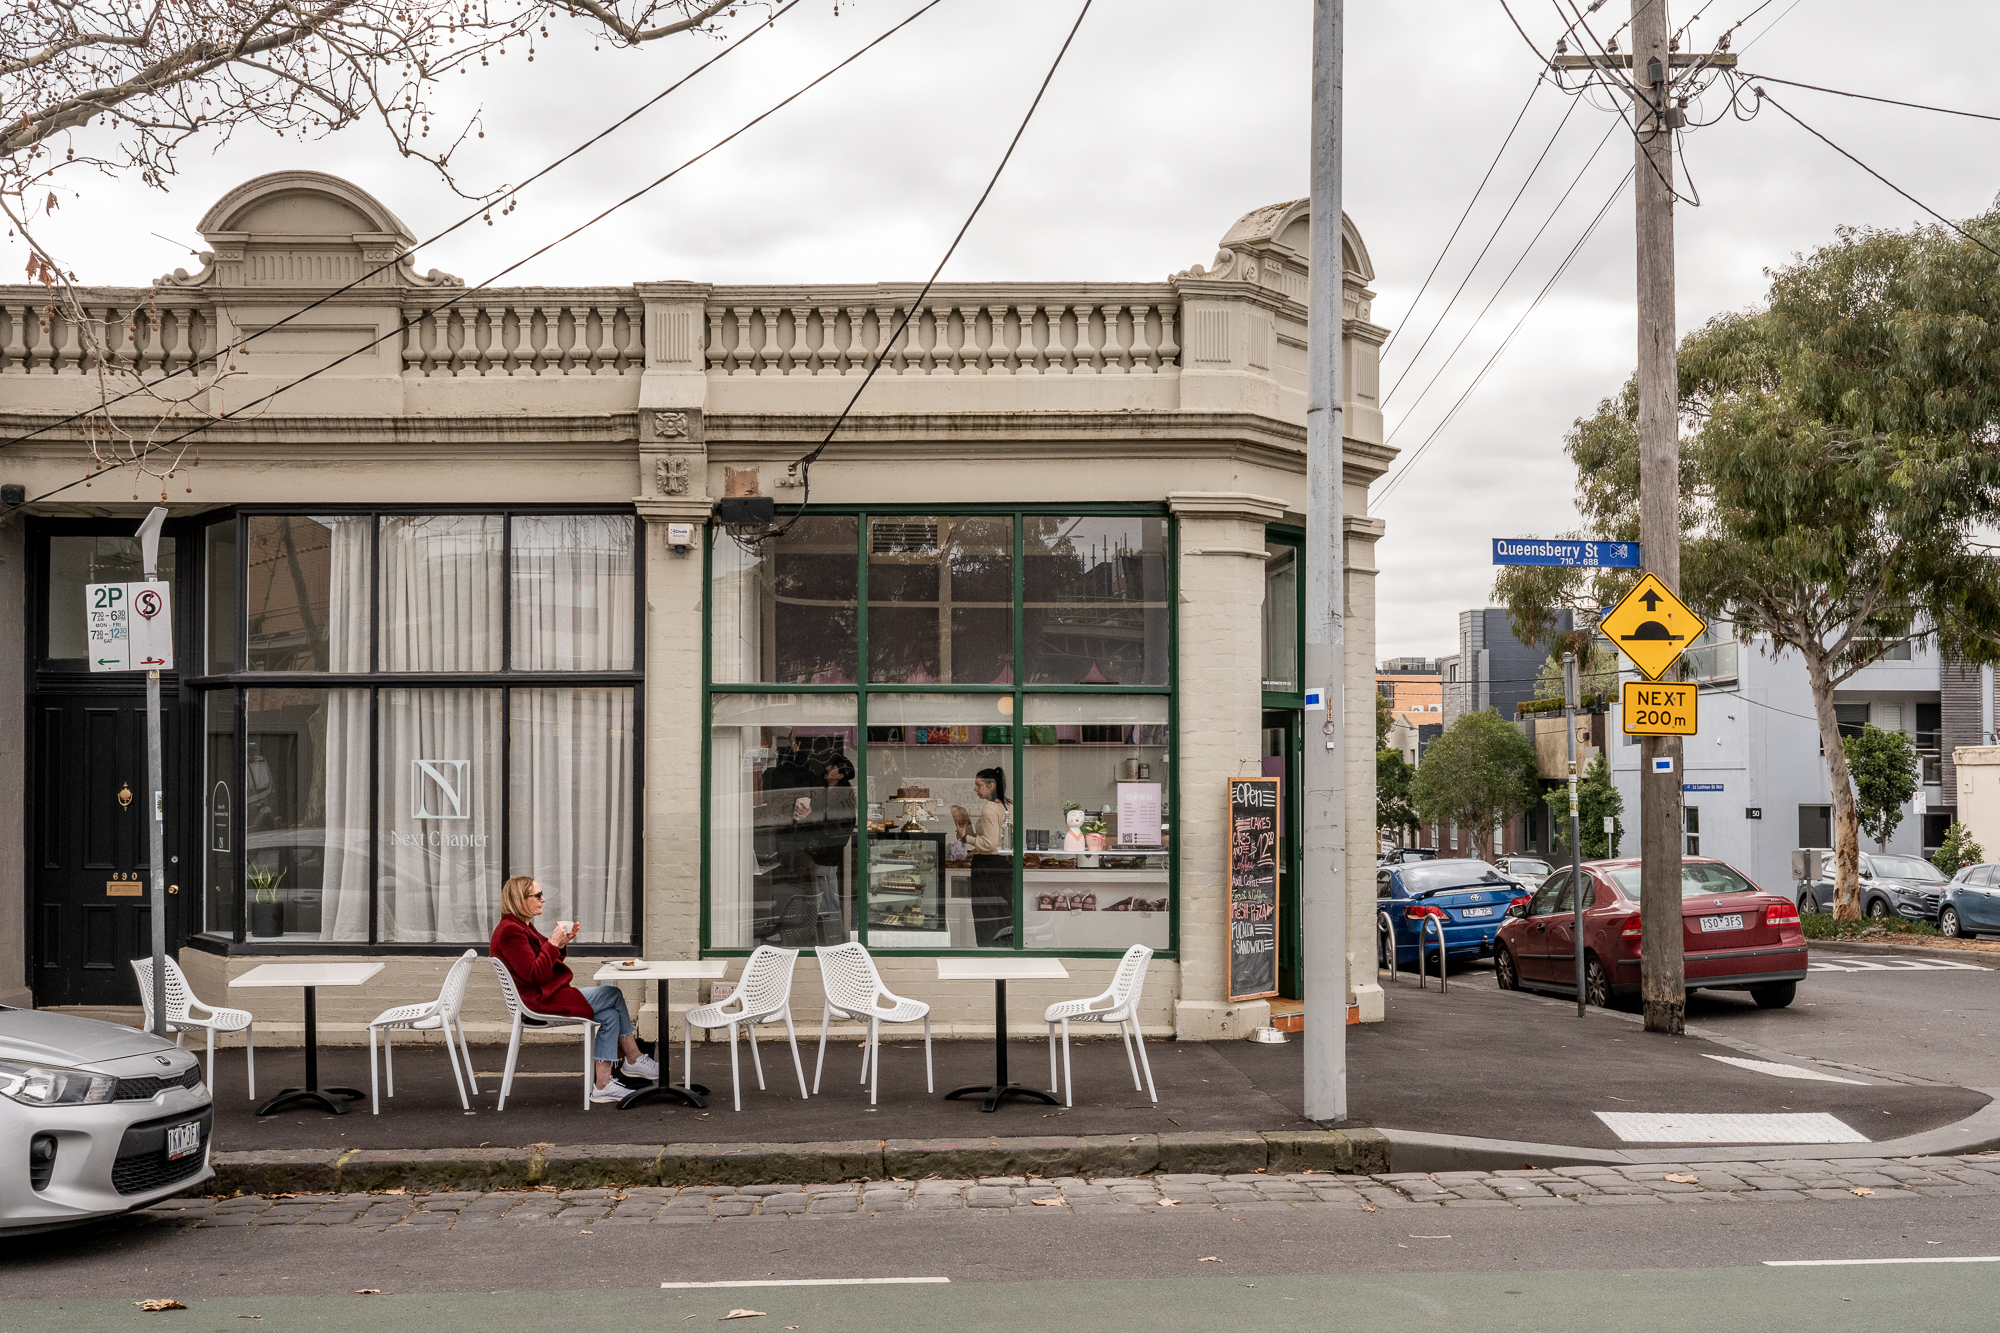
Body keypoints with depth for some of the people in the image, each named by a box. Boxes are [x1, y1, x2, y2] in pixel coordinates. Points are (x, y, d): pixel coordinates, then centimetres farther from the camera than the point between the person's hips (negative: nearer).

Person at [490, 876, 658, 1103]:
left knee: (610, 1014, 0)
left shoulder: (522, 927, 17)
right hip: (539, 1001, -11)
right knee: (613, 995, -9)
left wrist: (562, 944, 2)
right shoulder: (510, 931, -16)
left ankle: (603, 1086, -2)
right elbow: (534, 975, -22)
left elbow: (548, 963, 18)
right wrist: (553, 944, -20)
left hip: (549, 995, 11)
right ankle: (634, 1061, 0)